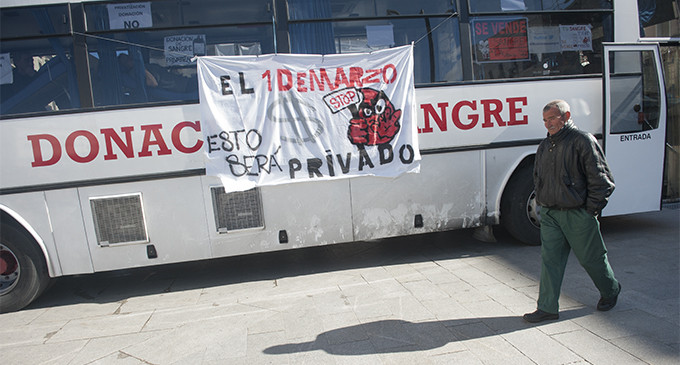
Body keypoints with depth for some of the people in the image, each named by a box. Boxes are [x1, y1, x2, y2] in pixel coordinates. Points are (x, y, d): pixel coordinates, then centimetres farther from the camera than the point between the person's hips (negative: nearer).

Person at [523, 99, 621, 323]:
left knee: (591, 258, 11)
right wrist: (542, 203, 12)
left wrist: (591, 210, -10)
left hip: (577, 214, -5)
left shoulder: (583, 141, -10)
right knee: (549, 259, 2)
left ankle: (611, 291, 40)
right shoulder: (544, 146, 11)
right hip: (549, 214, 6)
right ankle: (547, 308, 8)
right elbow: (538, 178, 22)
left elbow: (602, 180, -10)